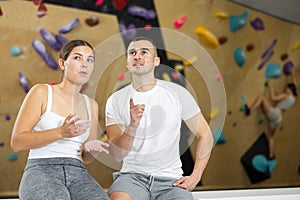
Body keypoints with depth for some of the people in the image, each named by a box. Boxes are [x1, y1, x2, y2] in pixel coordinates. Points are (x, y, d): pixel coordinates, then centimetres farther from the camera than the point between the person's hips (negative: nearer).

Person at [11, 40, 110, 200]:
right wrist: (61, 132, -16)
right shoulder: (42, 92, 4)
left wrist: (93, 151, -1)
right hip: (41, 170, -4)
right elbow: (16, 142, -4)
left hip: (78, 174, 4)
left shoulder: (91, 105, 18)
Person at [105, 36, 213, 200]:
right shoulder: (116, 100, 2)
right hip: (132, 176, 0)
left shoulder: (177, 93, 2)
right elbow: (117, 154, -5)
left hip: (170, 180, 1)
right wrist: (132, 126, -24)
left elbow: (205, 136, 7)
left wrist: (195, 177, -2)